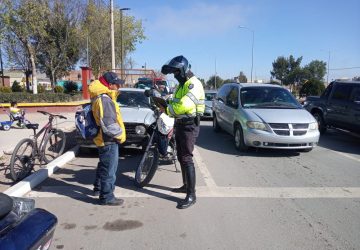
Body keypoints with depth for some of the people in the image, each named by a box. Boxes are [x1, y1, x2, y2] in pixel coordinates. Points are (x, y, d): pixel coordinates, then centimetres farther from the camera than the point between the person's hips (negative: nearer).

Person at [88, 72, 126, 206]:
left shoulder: (101, 97, 10)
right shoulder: (105, 100, -24)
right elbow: (109, 126, -29)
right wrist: (120, 134, -17)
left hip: (103, 139, 11)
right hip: (109, 141, -11)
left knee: (103, 165, 25)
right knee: (109, 169, 0)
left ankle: (98, 188, 41)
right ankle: (107, 197, 12)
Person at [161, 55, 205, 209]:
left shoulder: (193, 84, -15)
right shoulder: (182, 84, 18)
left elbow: (184, 105, -28)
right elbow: (175, 102, 18)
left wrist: (167, 110, -17)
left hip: (189, 125, -10)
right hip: (180, 124, 10)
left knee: (187, 159, -11)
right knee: (181, 157, 16)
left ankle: (191, 195, -6)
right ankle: (186, 185, 30)